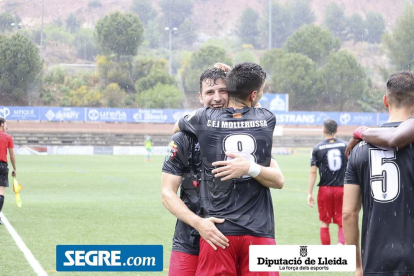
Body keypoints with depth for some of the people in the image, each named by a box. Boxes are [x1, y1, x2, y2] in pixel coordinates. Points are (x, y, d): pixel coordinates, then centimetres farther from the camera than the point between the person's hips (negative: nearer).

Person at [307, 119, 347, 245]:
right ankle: (341, 243, -21)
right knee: (342, 223, 7)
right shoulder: (345, 146, 0)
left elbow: (313, 172, -8)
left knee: (324, 223, 11)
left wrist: (309, 193, -6)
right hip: (342, 189, 1)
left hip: (325, 189, -1)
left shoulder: (317, 148, -4)